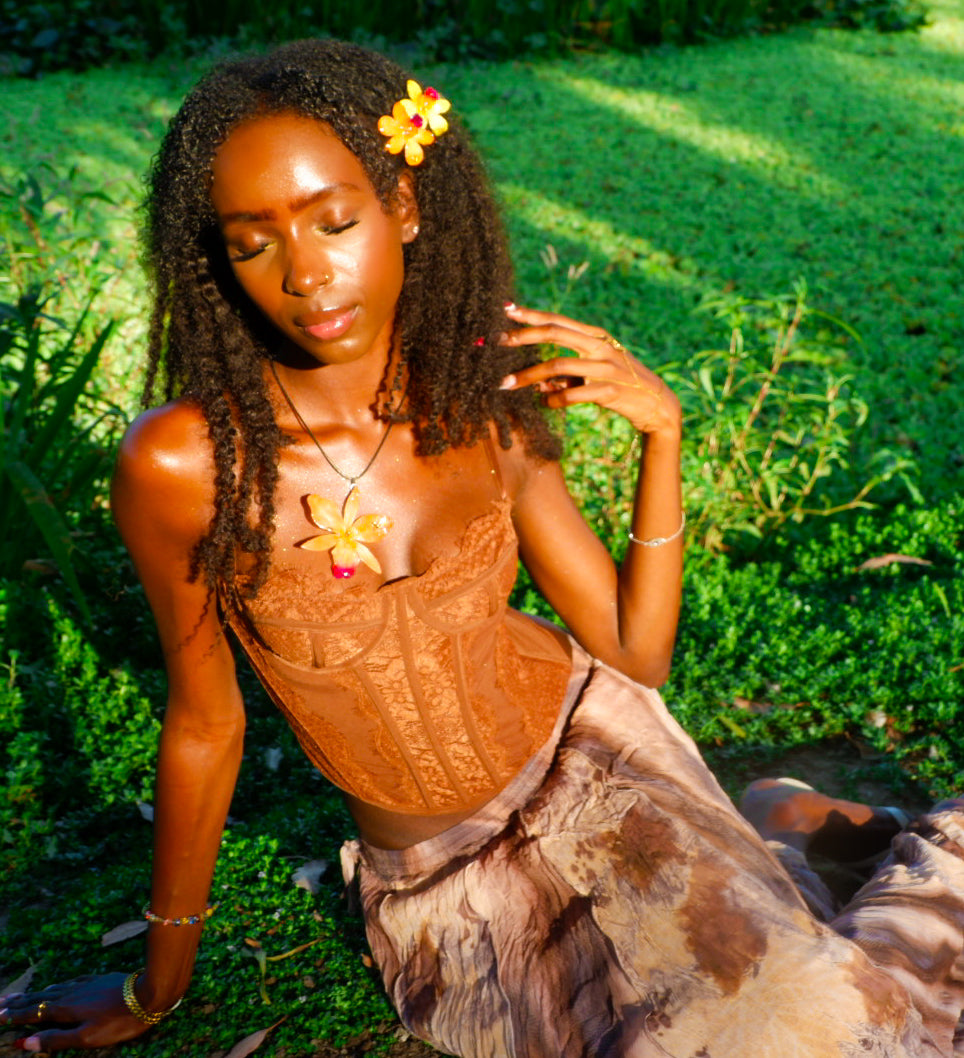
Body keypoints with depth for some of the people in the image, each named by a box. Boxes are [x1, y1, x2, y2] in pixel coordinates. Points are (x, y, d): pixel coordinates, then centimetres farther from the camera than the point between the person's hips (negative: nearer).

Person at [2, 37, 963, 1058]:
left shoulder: (484, 407, -11)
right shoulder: (180, 462, -20)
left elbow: (637, 651, -4)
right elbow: (204, 722, -6)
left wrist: (661, 428, -17)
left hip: (583, 740, 1)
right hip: (438, 884, 0)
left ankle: (794, 827, 13)